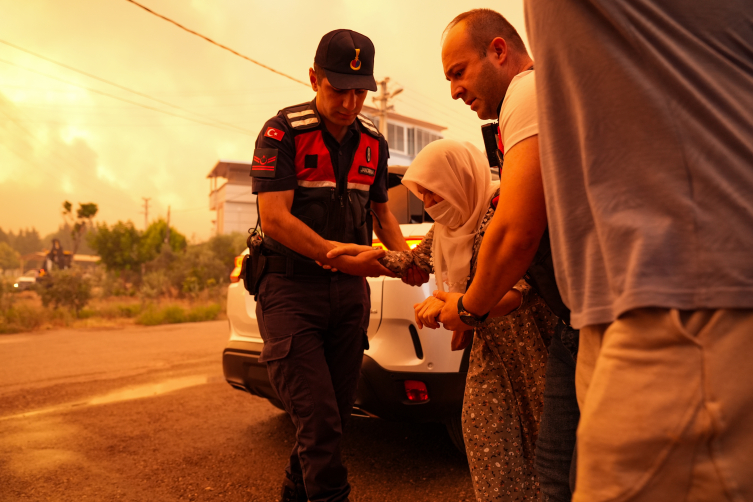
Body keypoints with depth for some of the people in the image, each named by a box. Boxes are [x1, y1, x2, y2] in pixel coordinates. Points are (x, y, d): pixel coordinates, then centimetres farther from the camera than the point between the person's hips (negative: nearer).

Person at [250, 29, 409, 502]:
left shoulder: (373, 141, 10)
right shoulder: (283, 132, -7)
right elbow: (274, 217, -16)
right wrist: (342, 258, -26)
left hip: (349, 290, 6)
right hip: (291, 289, -5)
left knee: (338, 415, 12)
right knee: (318, 420, -12)